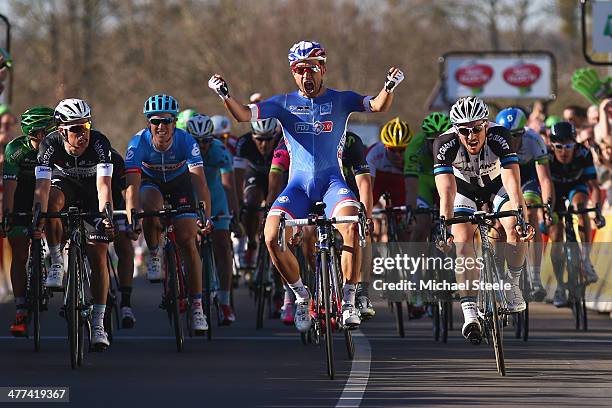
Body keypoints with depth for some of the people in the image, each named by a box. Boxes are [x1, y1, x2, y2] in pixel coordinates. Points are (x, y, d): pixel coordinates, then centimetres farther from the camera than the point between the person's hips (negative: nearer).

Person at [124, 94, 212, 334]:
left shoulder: (186, 141, -30)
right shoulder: (139, 143, -30)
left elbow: (200, 182, -35)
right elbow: (132, 185, -37)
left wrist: (206, 217, -48)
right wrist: (132, 220, -50)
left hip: (179, 184, 0)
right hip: (150, 184, 0)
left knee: (188, 242, -12)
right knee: (151, 203, -36)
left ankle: (197, 306, -6)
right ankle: (154, 256, -11)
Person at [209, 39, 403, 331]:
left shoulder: (340, 100, 5)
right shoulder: (284, 104, 7)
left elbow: (378, 105, -10)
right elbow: (244, 115, -4)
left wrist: (389, 87, -31)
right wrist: (225, 95, -23)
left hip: (332, 179, -2)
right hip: (299, 183, 2)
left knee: (351, 226, -32)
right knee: (271, 235, -22)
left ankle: (349, 300, -18)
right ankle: (301, 295, 3)